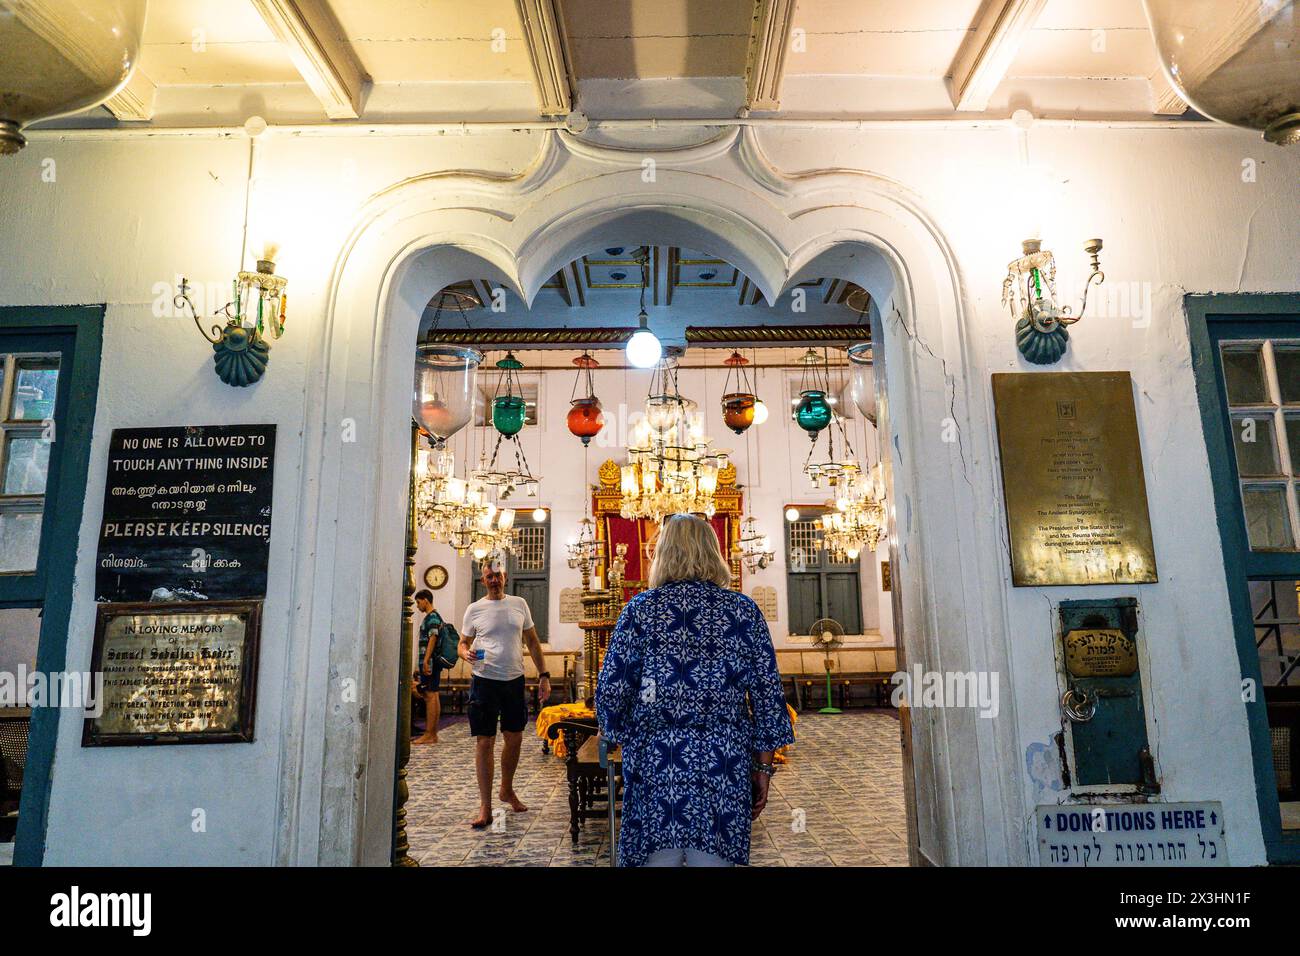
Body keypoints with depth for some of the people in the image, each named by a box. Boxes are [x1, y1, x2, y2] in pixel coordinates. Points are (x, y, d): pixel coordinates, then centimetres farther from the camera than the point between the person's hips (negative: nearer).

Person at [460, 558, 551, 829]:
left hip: (514, 679, 3)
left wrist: (543, 675, 4)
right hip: (484, 680, -3)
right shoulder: (474, 609, -1)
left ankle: (507, 790, 34)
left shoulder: (519, 604, 5)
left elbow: (532, 642, 9)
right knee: (484, 742, -2)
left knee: (515, 738, 12)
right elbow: (463, 643, 6)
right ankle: (485, 807, 6)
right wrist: (466, 654, -18)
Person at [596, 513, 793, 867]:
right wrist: (763, 767, 10)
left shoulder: (640, 608, -1)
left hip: (654, 761, 0)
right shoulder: (744, 611, 2)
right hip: (724, 763, 1)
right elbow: (768, 695, 2)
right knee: (714, 858, 11)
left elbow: (611, 691, -2)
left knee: (658, 854, 10)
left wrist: (628, 743, 13)